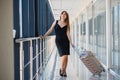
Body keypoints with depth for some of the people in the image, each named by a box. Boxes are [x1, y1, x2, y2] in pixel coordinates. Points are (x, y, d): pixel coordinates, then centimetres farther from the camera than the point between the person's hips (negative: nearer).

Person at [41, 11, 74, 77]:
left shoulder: (67, 24, 4)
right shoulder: (56, 22, 5)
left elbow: (68, 34, -3)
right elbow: (50, 30, 6)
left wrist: (71, 42, -12)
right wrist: (43, 36, 1)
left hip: (65, 40, 1)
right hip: (58, 40, -1)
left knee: (66, 56, -2)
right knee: (63, 55, -13)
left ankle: (64, 71, 12)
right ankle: (61, 69, 9)